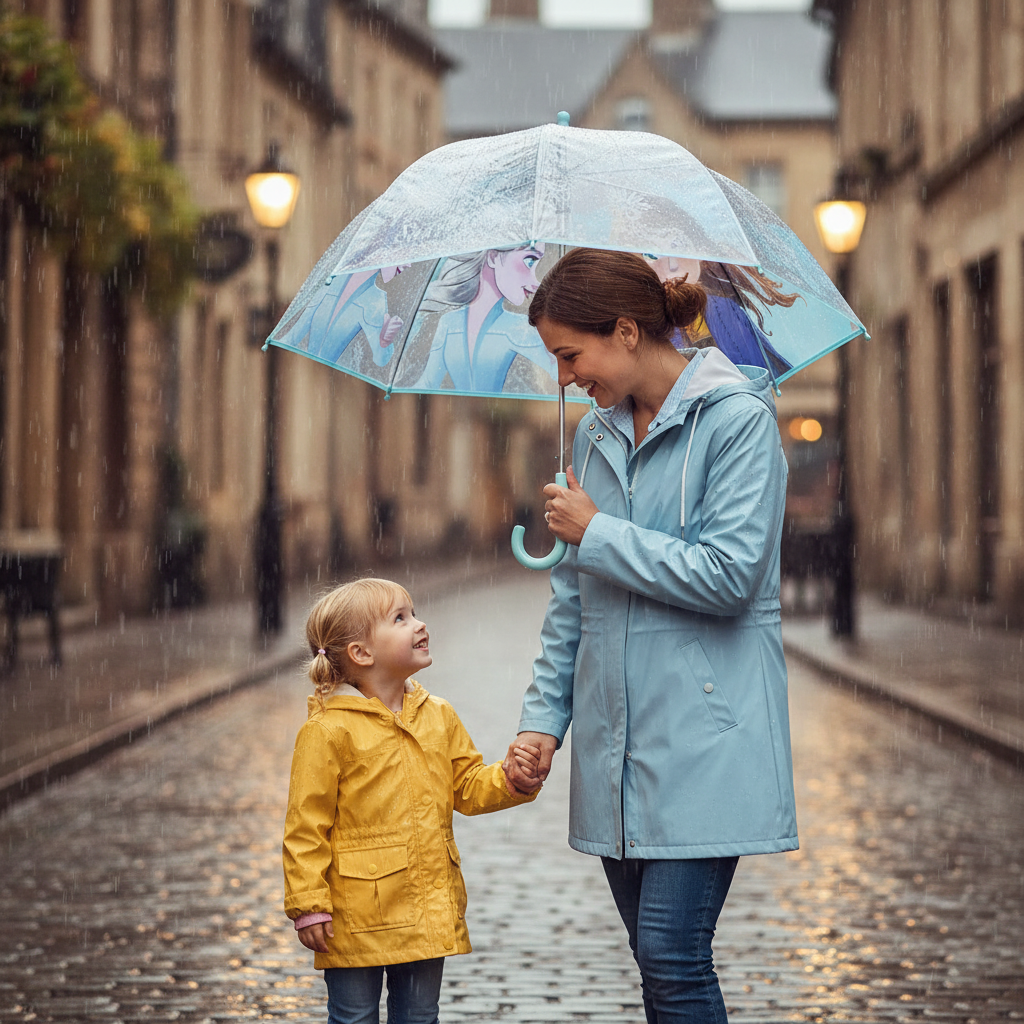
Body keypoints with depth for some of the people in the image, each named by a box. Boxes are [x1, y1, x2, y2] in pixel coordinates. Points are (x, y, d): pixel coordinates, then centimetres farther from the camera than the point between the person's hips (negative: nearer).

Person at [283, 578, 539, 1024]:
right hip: (358, 917, -6)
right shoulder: (327, 731, -12)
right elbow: (306, 825, -11)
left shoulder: (439, 716, 8)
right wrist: (308, 905, -13)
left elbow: (469, 788, 14)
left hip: (429, 912, 6)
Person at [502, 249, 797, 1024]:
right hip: (616, 741, 7)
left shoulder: (737, 418, -8)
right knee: (655, 953, 9)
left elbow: (727, 575, -16)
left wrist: (596, 532, -8)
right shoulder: (596, 434, 13)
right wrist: (543, 719, 8)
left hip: (704, 734, -7)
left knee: (673, 954, -11)